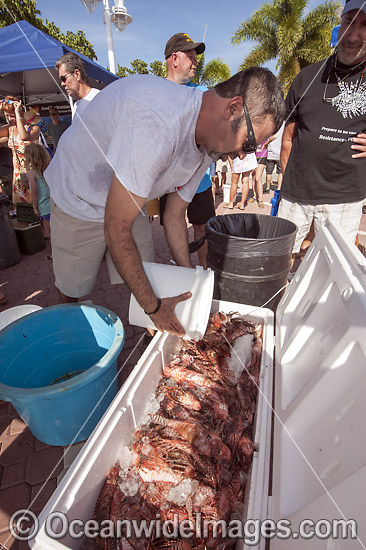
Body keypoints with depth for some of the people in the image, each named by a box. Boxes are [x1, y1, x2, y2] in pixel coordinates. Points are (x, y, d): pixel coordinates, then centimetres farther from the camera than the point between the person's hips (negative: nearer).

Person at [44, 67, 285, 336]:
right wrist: (154, 307, -26)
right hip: (79, 198, -5)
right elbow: (116, 230, -36)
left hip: (129, 201, 6)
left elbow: (174, 216, -3)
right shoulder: (156, 123, -39)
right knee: (74, 289, 4)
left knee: (147, 277, 3)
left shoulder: (209, 146, -10)